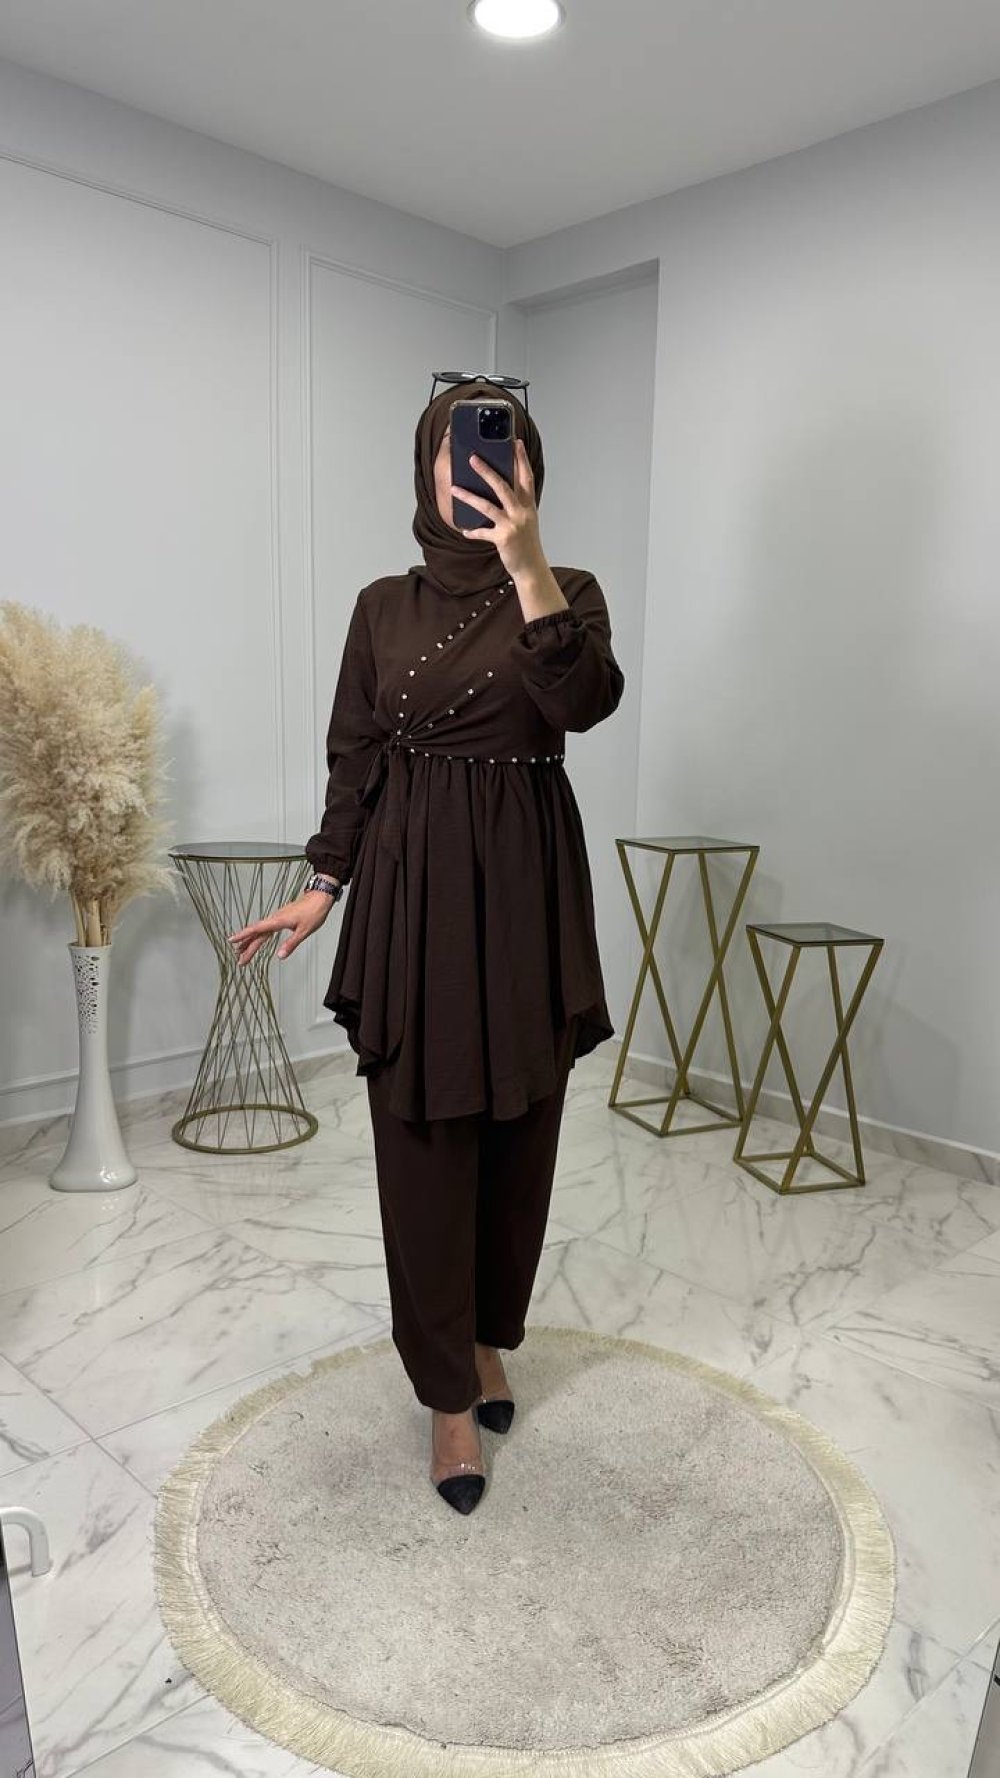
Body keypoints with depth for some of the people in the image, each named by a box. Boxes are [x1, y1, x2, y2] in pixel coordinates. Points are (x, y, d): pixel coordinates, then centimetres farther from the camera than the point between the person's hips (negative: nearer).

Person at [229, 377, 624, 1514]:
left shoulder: (569, 592, 3)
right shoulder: (383, 607, 7)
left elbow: (584, 702, -19)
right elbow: (353, 762, 8)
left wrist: (527, 565, -29)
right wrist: (322, 887, 0)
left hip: (527, 893, 0)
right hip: (412, 892, 1)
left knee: (517, 1134, 11)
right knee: (423, 1143, 3)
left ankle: (487, 1337, 36)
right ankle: (449, 1394, 21)